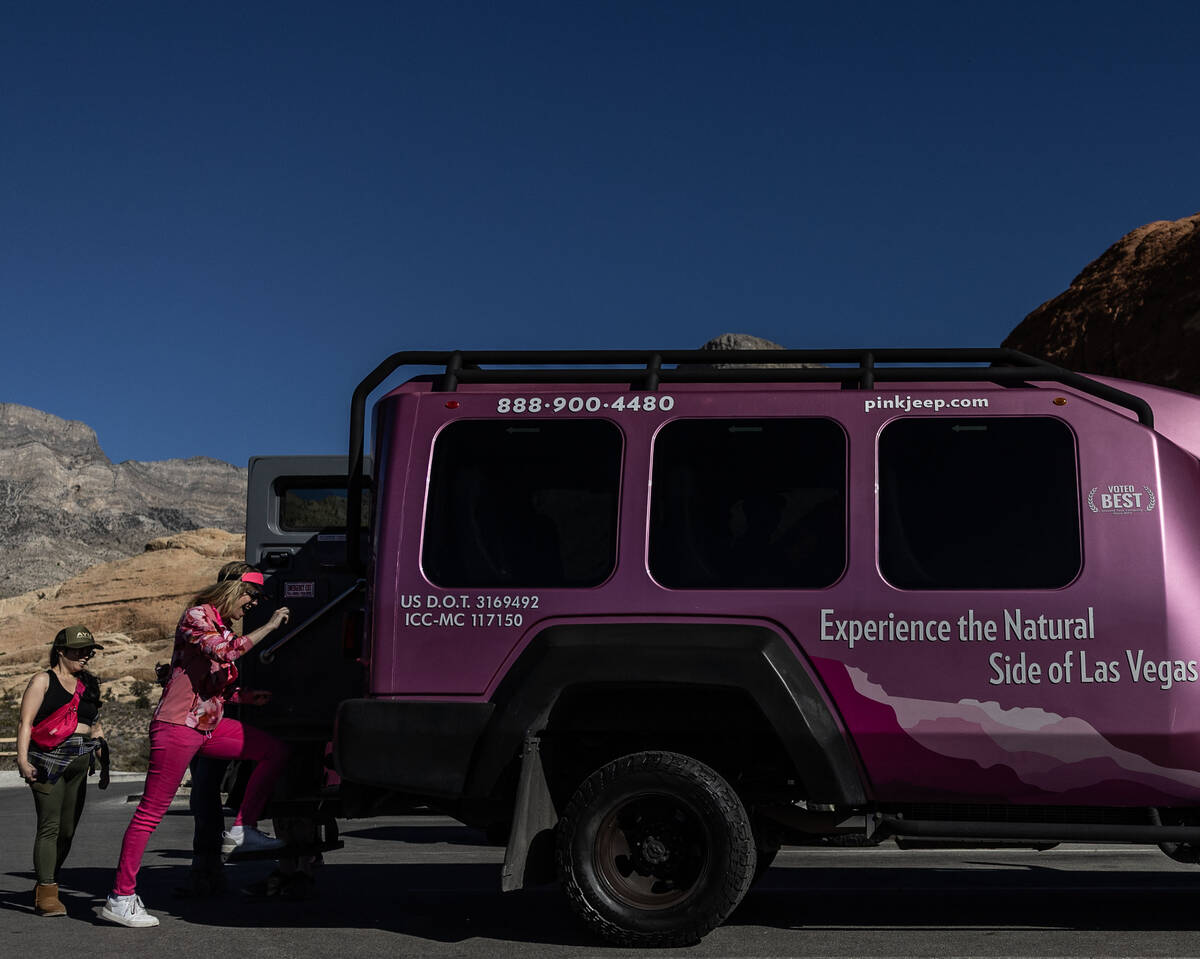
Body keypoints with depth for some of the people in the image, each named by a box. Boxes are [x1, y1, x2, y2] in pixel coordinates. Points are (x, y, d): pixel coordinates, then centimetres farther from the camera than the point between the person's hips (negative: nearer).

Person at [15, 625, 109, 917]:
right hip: (48, 761, -6)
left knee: (68, 830, 4)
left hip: (79, 764, 6)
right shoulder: (43, 681, 2)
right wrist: (22, 760, -16)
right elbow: (25, 722, -5)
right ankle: (47, 895, -6)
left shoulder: (88, 686, 19)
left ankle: (44, 888, 16)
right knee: (50, 827, -9)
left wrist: (105, 765, 20)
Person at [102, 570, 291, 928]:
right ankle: (120, 898, 1)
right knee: (151, 811, -5)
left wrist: (246, 697, 10)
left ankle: (243, 829, 4)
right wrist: (269, 627, -19)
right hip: (178, 726, -9)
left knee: (276, 751, 3)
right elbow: (225, 652, -27)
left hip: (209, 725, 9)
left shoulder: (223, 627, 18)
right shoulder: (197, 616, -8)